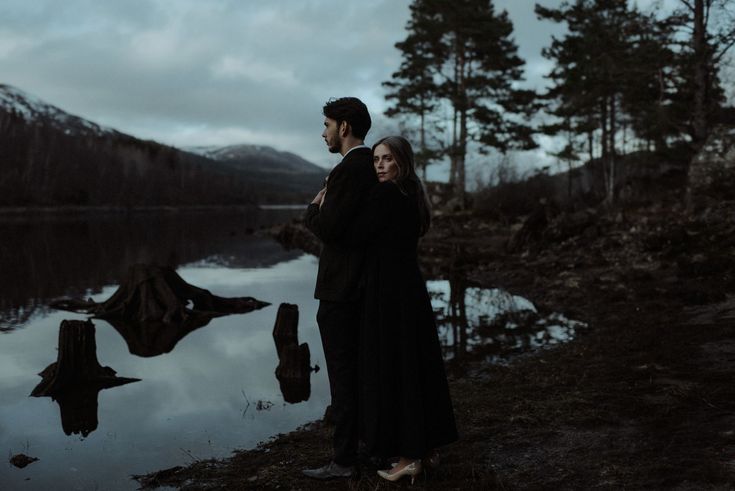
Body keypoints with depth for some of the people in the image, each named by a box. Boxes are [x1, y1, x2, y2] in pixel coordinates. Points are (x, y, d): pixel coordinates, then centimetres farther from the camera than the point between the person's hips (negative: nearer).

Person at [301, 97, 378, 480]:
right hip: (368, 286, 10)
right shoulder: (377, 168, 12)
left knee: (342, 376, -1)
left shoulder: (347, 171, -18)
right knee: (365, 370, 19)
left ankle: (344, 460, 9)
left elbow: (327, 229, -25)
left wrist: (314, 209, -5)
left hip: (341, 290, -10)